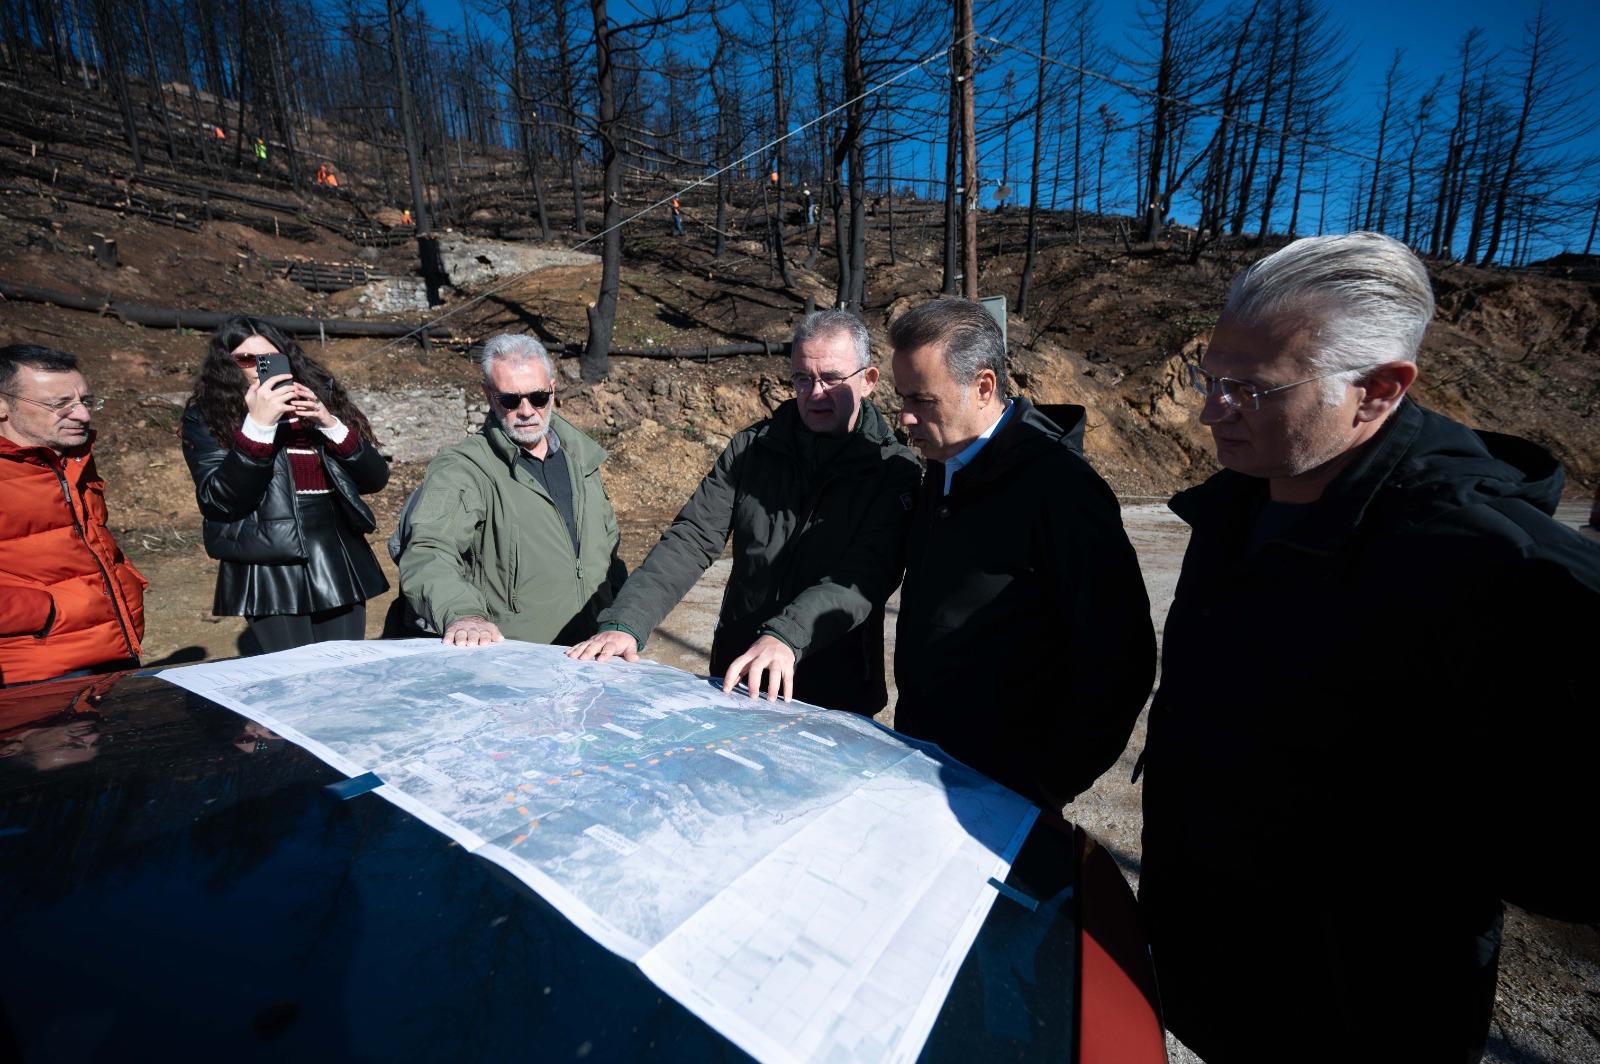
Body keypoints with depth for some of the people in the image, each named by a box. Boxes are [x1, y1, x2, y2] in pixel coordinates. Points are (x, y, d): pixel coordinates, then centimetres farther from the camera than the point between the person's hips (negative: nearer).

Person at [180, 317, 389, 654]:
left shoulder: (321, 396, 9)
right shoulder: (206, 417, 2)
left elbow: (376, 478, 3)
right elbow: (217, 501, -12)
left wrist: (331, 425, -11)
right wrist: (258, 425, -19)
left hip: (340, 562, 3)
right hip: (268, 572, -2)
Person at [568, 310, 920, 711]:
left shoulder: (893, 471, -11)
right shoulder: (753, 447, -1)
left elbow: (865, 576, -24)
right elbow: (692, 539, -7)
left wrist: (785, 636, -40)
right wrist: (625, 622, -20)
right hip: (735, 678, 3)